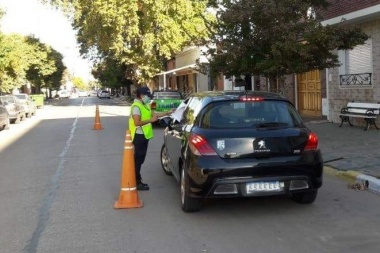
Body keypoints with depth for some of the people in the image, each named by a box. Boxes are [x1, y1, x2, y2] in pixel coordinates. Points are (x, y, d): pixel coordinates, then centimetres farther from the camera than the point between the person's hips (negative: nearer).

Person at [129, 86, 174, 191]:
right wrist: (151, 120, -22)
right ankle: (136, 183, 0)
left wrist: (168, 113, 17)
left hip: (144, 135, 10)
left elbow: (153, 114, 20)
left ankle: (138, 181, 23)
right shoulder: (136, 106, -18)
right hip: (139, 135, -10)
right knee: (138, 159, -5)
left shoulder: (144, 105, 14)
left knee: (140, 159, 14)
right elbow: (137, 122, -26)